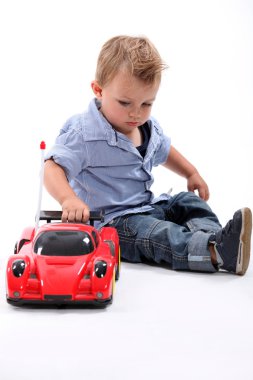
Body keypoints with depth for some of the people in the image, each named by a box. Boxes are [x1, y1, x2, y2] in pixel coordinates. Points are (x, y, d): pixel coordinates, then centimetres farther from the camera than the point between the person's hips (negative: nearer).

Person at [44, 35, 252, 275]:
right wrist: (68, 199, -48)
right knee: (152, 233, -33)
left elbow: (163, 151, 29)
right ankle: (215, 251, -50)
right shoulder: (83, 133, -19)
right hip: (111, 222, -9)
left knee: (188, 201, 2)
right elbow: (53, 168, -29)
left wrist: (191, 173, 20)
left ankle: (212, 236, -25)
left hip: (146, 206, 9)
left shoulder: (149, 127, 7)